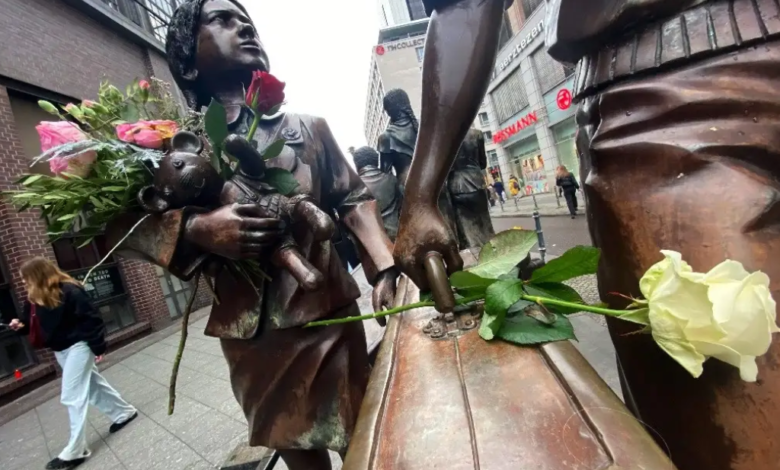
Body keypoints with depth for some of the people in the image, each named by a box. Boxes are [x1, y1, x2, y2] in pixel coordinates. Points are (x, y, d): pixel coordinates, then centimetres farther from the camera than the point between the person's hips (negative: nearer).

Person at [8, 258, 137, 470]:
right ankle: (124, 412, 34)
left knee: (72, 396, -6)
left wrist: (97, 346, -21)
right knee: (93, 385, 17)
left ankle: (75, 450, 4)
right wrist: (20, 326, -6)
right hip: (60, 350, 9)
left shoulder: (69, 291, -22)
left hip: (77, 346, -9)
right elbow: (34, 324, 17)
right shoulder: (34, 299, 5)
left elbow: (91, 318, -22)